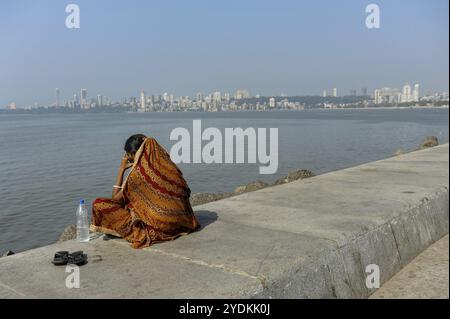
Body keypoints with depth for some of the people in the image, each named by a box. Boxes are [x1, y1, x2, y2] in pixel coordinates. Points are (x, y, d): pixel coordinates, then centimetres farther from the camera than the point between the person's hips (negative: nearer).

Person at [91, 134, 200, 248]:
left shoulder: (138, 173, -10)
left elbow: (116, 198, 3)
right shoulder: (168, 165, 4)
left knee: (98, 205, -5)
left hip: (159, 224, -6)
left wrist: (122, 169, 8)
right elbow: (185, 192, 17)